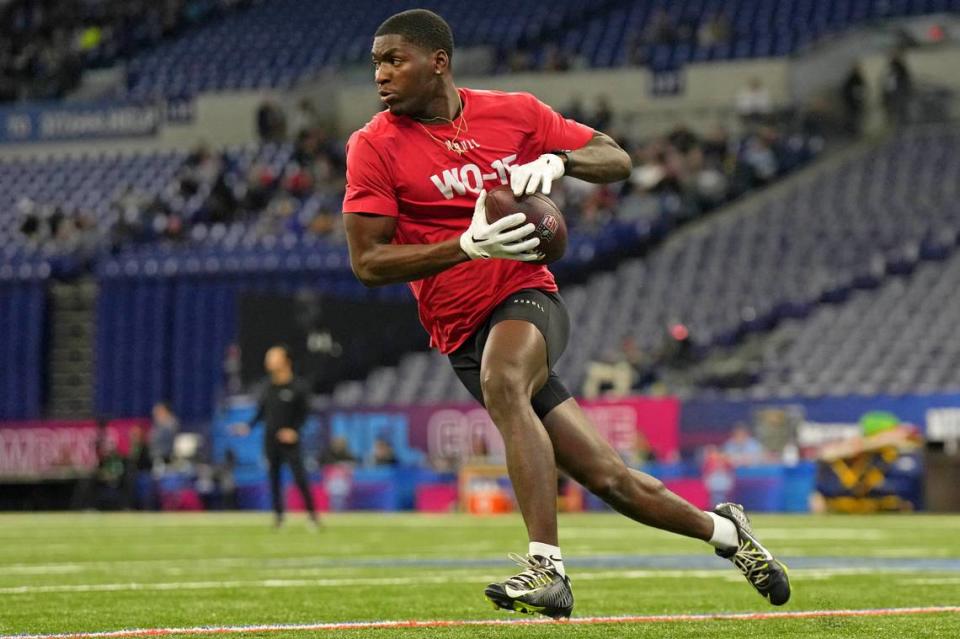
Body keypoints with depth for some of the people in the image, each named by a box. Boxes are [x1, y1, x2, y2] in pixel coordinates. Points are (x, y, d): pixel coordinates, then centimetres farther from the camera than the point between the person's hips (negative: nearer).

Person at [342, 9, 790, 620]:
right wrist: (468, 245, -22)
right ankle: (725, 529, 27)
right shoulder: (375, 147, -3)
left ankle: (547, 568, -39)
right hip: (465, 334, 1)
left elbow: (617, 159, 10)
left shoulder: (513, 112, 2)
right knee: (609, 478, 1)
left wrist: (557, 160, -13)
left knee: (501, 381, -37)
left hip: (528, 297, -1)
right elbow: (367, 262, -9)